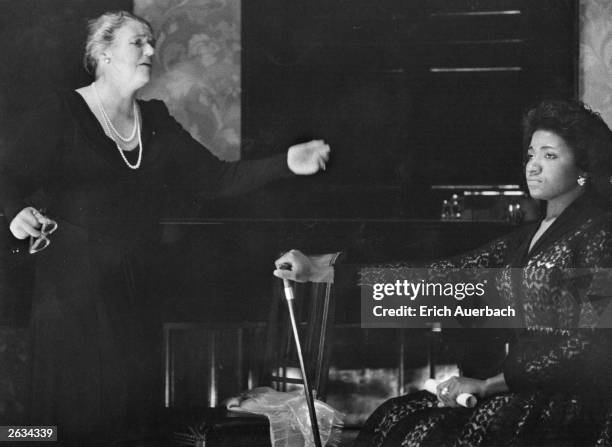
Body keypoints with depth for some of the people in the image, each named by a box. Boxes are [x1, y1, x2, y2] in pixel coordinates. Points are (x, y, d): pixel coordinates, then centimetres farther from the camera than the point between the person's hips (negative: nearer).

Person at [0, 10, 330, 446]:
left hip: (137, 290, 6)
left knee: (132, 405, 2)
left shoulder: (155, 121, 15)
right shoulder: (62, 112, -2)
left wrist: (286, 163, 3)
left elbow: (213, 177, 12)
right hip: (73, 289, -5)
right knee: (77, 411, -7)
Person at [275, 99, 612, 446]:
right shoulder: (527, 239, 18)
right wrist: (323, 274, 8)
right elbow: (442, 276, 12)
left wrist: (489, 384, -15)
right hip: (522, 390, 7)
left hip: (572, 397, -7)